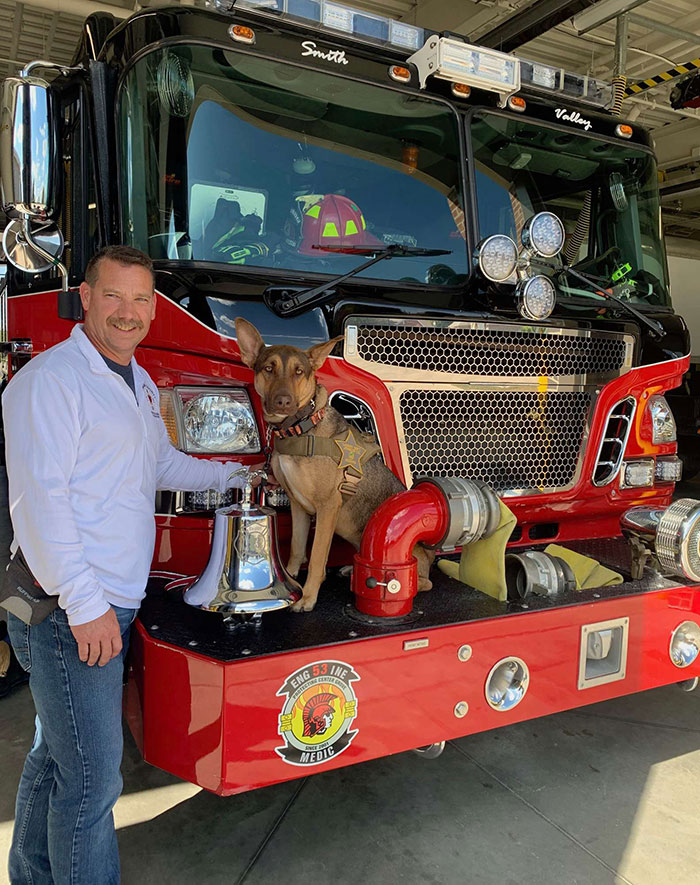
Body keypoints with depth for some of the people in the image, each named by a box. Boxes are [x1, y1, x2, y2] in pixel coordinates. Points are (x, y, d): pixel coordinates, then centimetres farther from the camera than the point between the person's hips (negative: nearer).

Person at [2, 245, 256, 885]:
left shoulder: (141, 386, 15)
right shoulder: (51, 378, -13)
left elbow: (162, 465, 29)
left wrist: (232, 475, 22)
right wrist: (84, 604, -22)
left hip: (109, 603, 9)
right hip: (69, 612, -9)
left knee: (57, 754, 22)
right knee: (92, 777, -2)